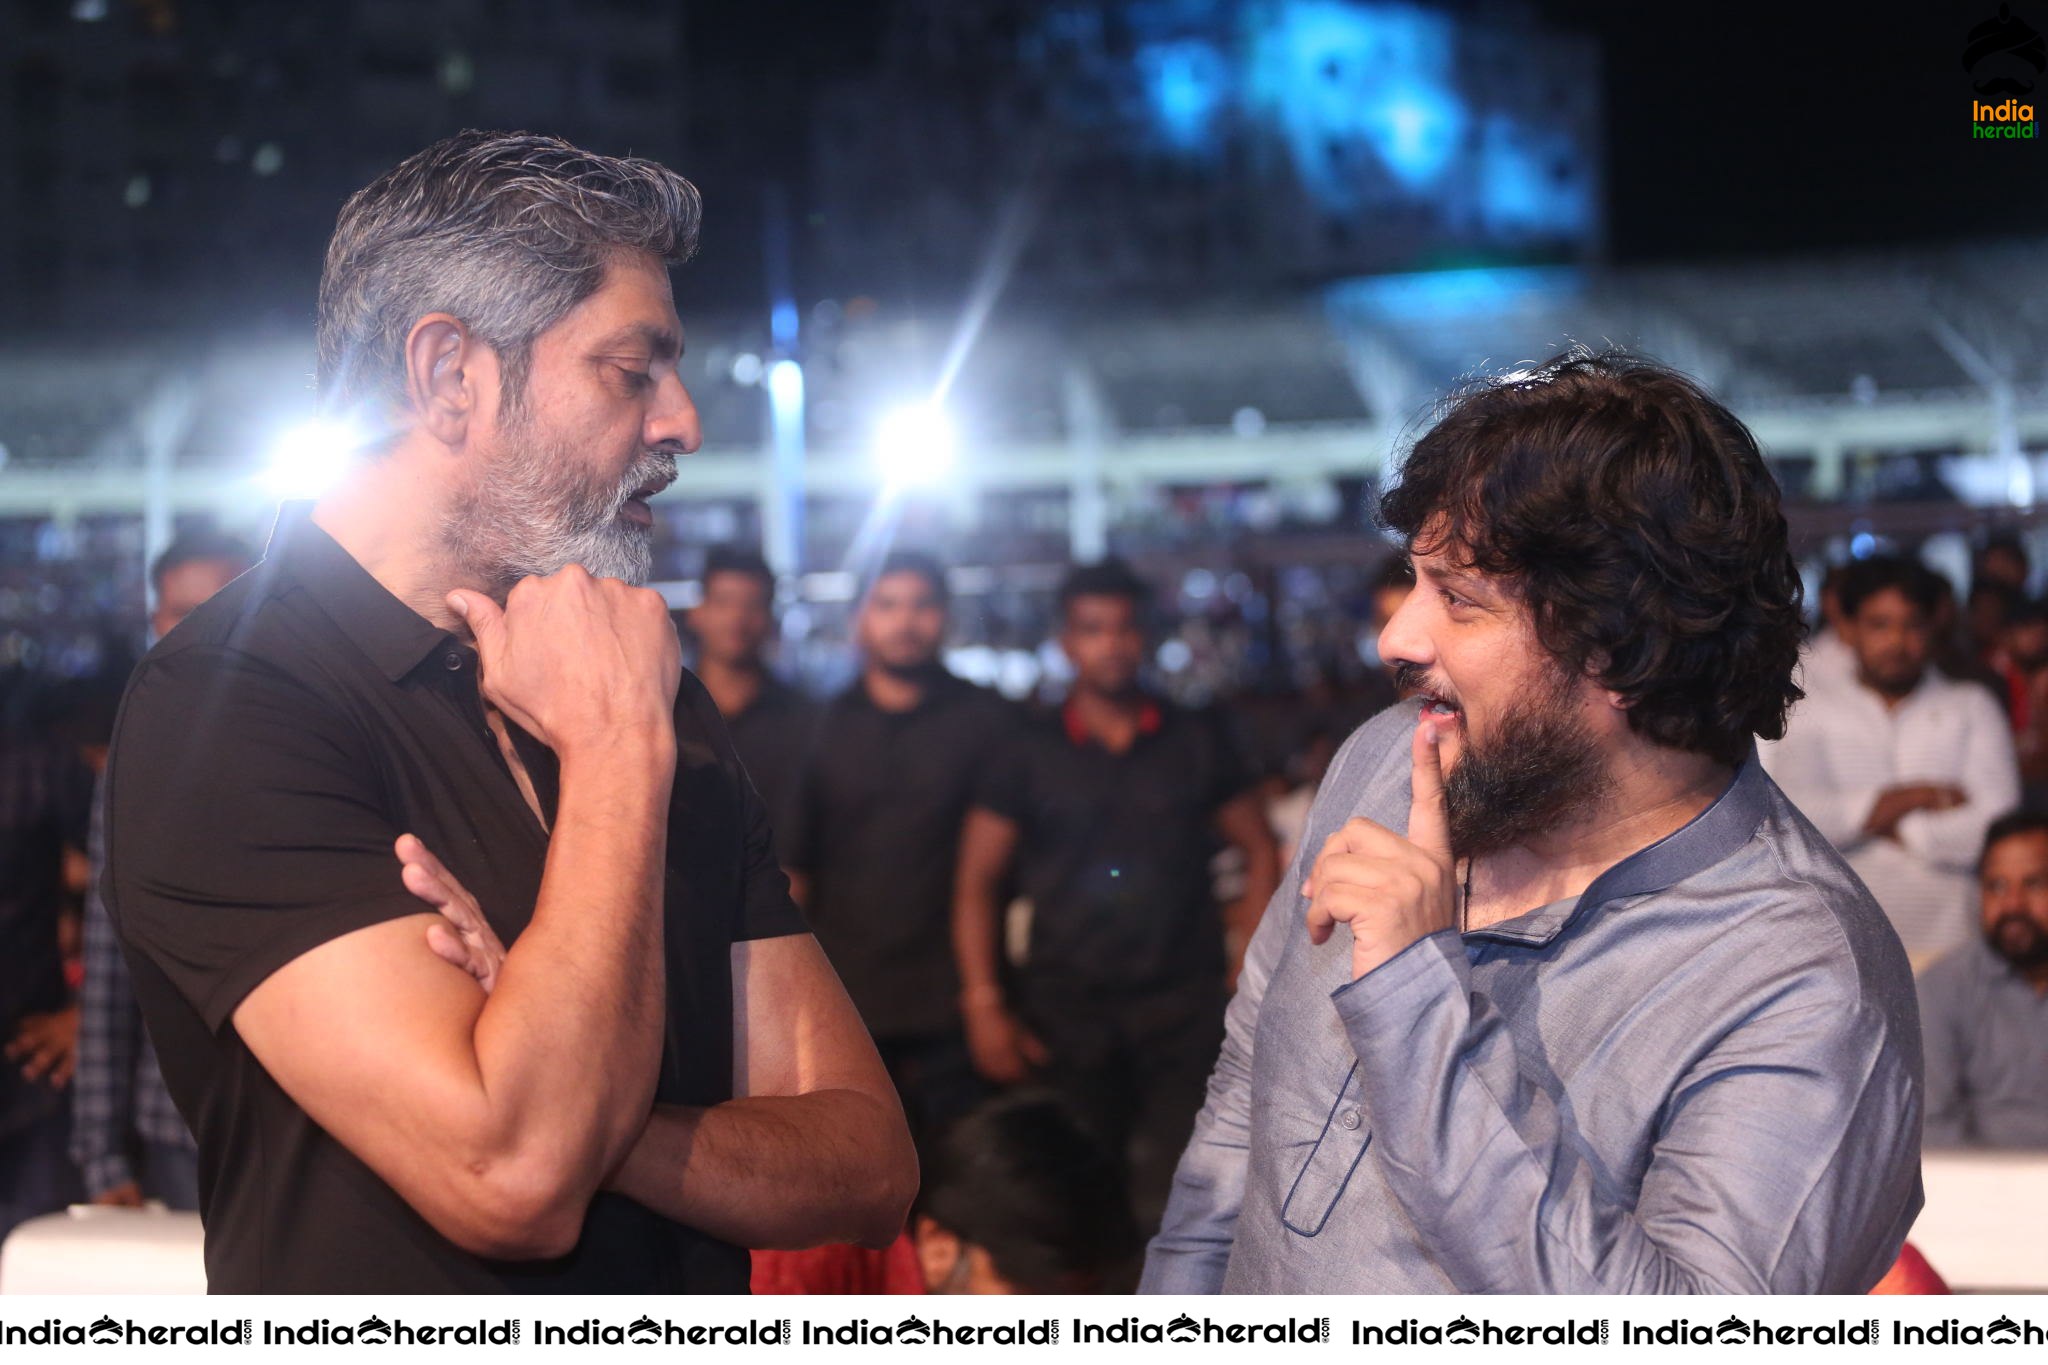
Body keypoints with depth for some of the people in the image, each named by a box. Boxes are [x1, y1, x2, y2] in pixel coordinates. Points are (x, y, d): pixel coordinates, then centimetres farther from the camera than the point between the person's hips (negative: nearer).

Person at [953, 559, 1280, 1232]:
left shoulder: (1200, 742, 8)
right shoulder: (1028, 757, 6)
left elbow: (1260, 851, 12)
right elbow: (978, 884, 6)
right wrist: (985, 1005, -3)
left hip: (1185, 1006, 0)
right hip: (1067, 1016, 1)